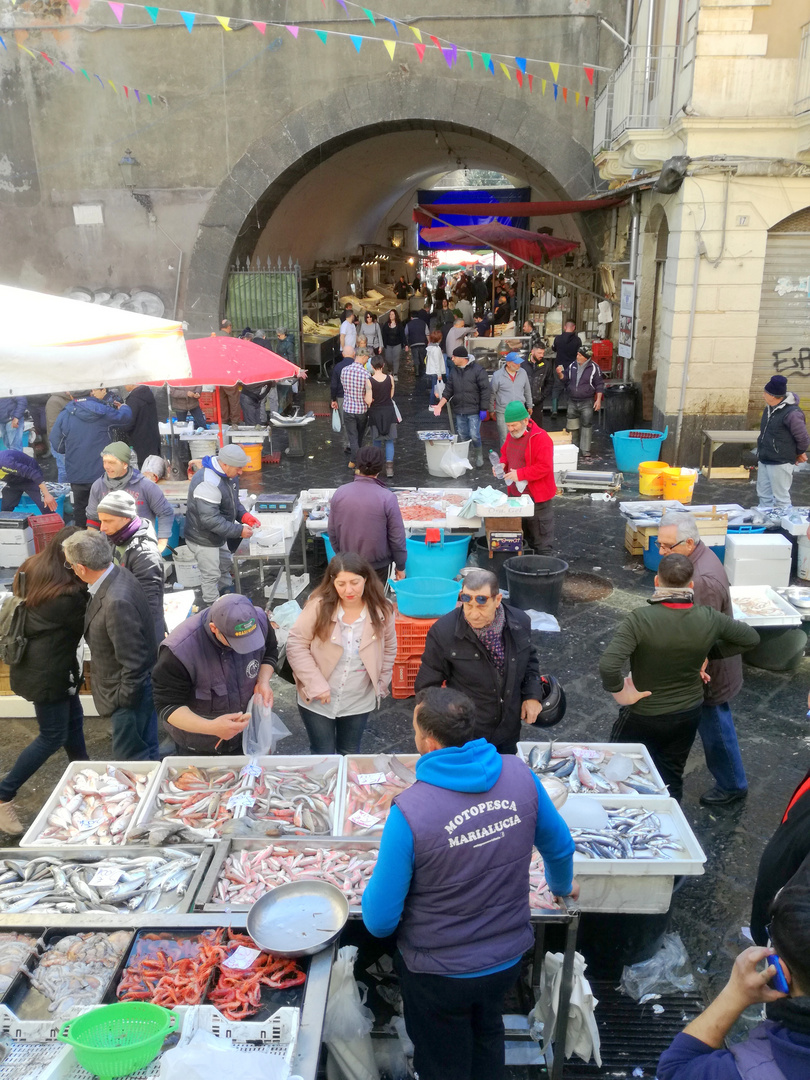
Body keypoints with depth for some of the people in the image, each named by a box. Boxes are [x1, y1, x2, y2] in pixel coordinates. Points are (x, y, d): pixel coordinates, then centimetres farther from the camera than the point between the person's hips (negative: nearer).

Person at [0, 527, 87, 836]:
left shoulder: (32, 571, -2)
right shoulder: (68, 596, -27)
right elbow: (88, 626, -13)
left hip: (37, 663, 9)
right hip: (47, 672, -9)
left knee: (73, 720, 21)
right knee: (53, 736, 4)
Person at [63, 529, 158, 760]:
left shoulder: (117, 602, -33)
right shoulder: (116, 575, -3)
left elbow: (134, 661, -27)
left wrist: (125, 698, -15)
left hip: (132, 691, -9)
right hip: (139, 686, 9)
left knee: (130, 757, 8)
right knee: (146, 752, 25)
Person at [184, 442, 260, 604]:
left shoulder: (228, 474, -3)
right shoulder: (207, 483, -34)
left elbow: (234, 502, 11)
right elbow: (210, 519, -36)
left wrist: (244, 515, -7)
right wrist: (239, 530, -31)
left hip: (218, 536, 9)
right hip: (203, 540, -9)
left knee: (225, 564, 27)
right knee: (211, 575, 6)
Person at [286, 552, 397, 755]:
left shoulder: (381, 611, -10)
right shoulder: (319, 606, -18)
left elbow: (389, 649, 5)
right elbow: (296, 645, -14)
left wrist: (380, 684, 2)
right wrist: (316, 684, -18)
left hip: (358, 702, 2)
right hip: (317, 700, -2)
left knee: (350, 754, 19)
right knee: (323, 757, 11)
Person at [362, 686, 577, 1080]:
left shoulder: (409, 811, -31)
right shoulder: (520, 776, -17)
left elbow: (380, 921, -22)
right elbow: (559, 847, 2)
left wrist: (373, 886, 1)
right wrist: (562, 884, 24)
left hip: (441, 972, -4)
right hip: (508, 957, 4)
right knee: (487, 1035, 35)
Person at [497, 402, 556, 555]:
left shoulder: (540, 438, -20)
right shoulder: (511, 435, 6)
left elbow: (545, 467, -24)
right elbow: (505, 453, 22)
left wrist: (520, 474, -26)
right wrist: (502, 464, -1)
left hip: (536, 496, -8)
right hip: (515, 493, 8)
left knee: (540, 534, 2)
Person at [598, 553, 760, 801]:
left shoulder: (639, 620, -29)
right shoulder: (709, 619, -16)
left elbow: (608, 665, -39)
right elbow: (751, 637, 2)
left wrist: (620, 693, -21)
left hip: (643, 715, -4)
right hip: (689, 714, 4)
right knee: (671, 778, 24)